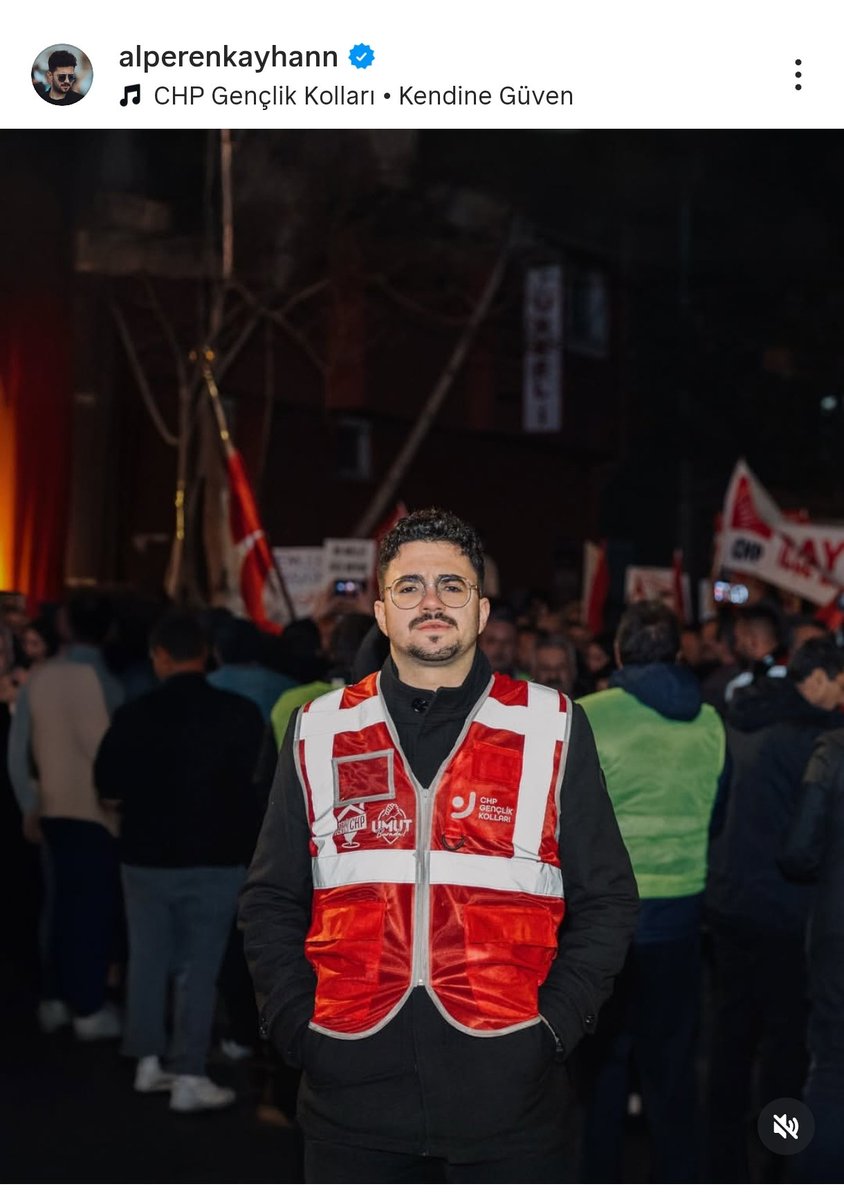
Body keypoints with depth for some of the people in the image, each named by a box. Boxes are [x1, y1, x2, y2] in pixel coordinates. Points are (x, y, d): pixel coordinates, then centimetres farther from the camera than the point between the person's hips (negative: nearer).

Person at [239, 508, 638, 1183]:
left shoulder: (552, 729, 4)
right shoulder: (320, 732, 7)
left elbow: (606, 900, 7)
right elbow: (272, 901, 12)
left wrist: (555, 1026, -4)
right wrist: (297, 1027, 0)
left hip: (511, 1100, -1)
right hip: (353, 1096, 1)